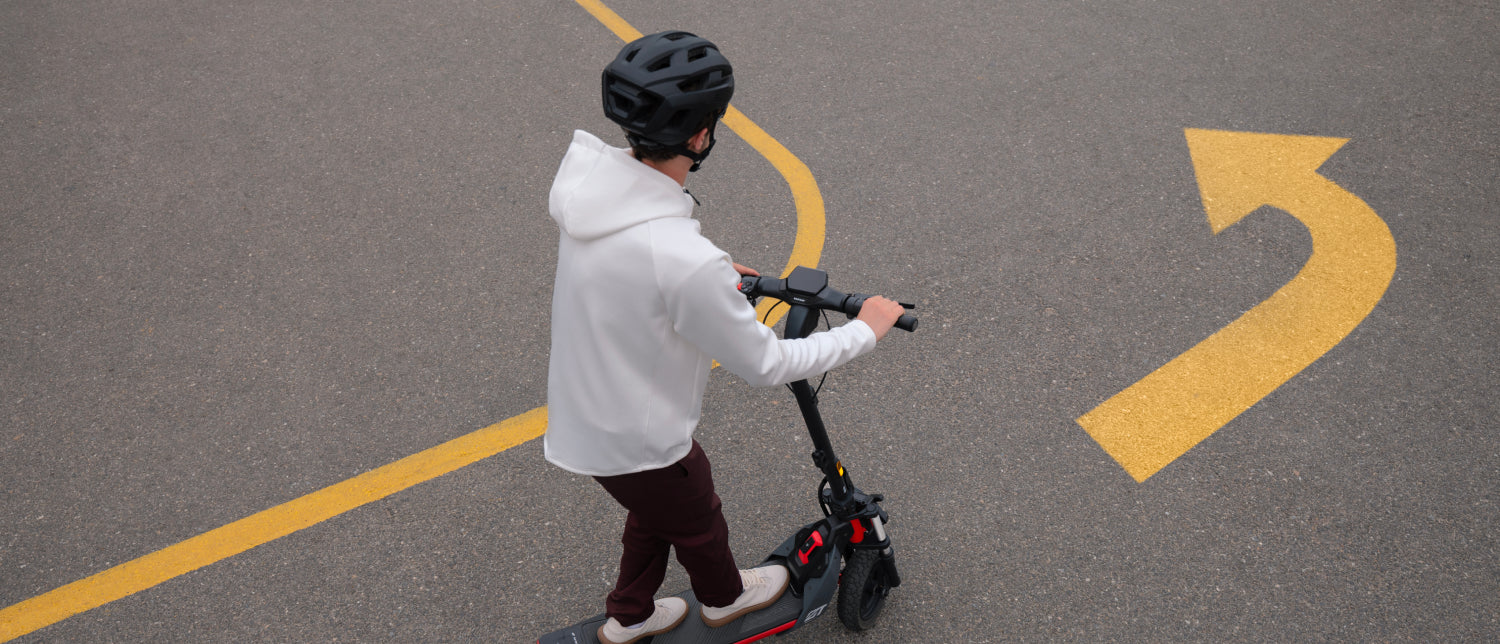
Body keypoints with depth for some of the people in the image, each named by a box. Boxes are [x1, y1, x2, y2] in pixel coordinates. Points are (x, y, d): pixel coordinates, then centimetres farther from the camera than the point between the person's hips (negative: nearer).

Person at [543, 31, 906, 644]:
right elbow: (767, 364, -23)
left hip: (581, 418, 7)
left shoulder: (592, 183, -13)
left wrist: (717, 273, 19)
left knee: (654, 512, 34)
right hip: (639, 443, -6)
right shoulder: (685, 259, -38)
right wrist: (865, 329, -10)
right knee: (698, 525, 26)